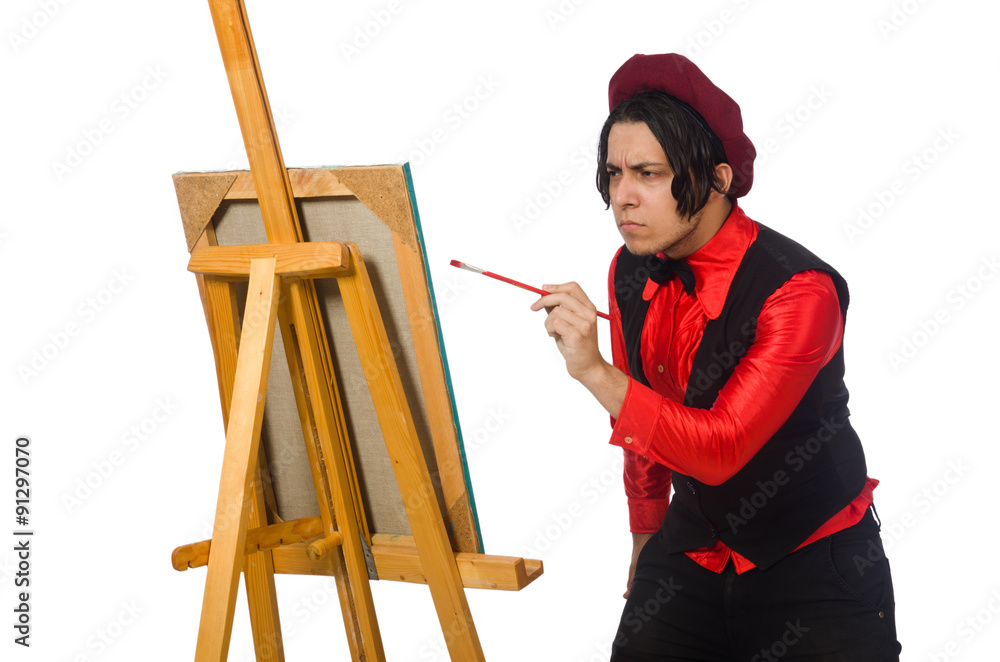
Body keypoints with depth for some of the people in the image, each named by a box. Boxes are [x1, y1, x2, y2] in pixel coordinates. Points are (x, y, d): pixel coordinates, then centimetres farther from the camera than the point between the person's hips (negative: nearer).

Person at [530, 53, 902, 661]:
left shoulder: (799, 291, -24)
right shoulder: (632, 273, -3)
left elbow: (722, 448, -29)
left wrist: (594, 371, -37)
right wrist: (645, 538, 21)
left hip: (814, 566, -5)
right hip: (691, 555, 5)